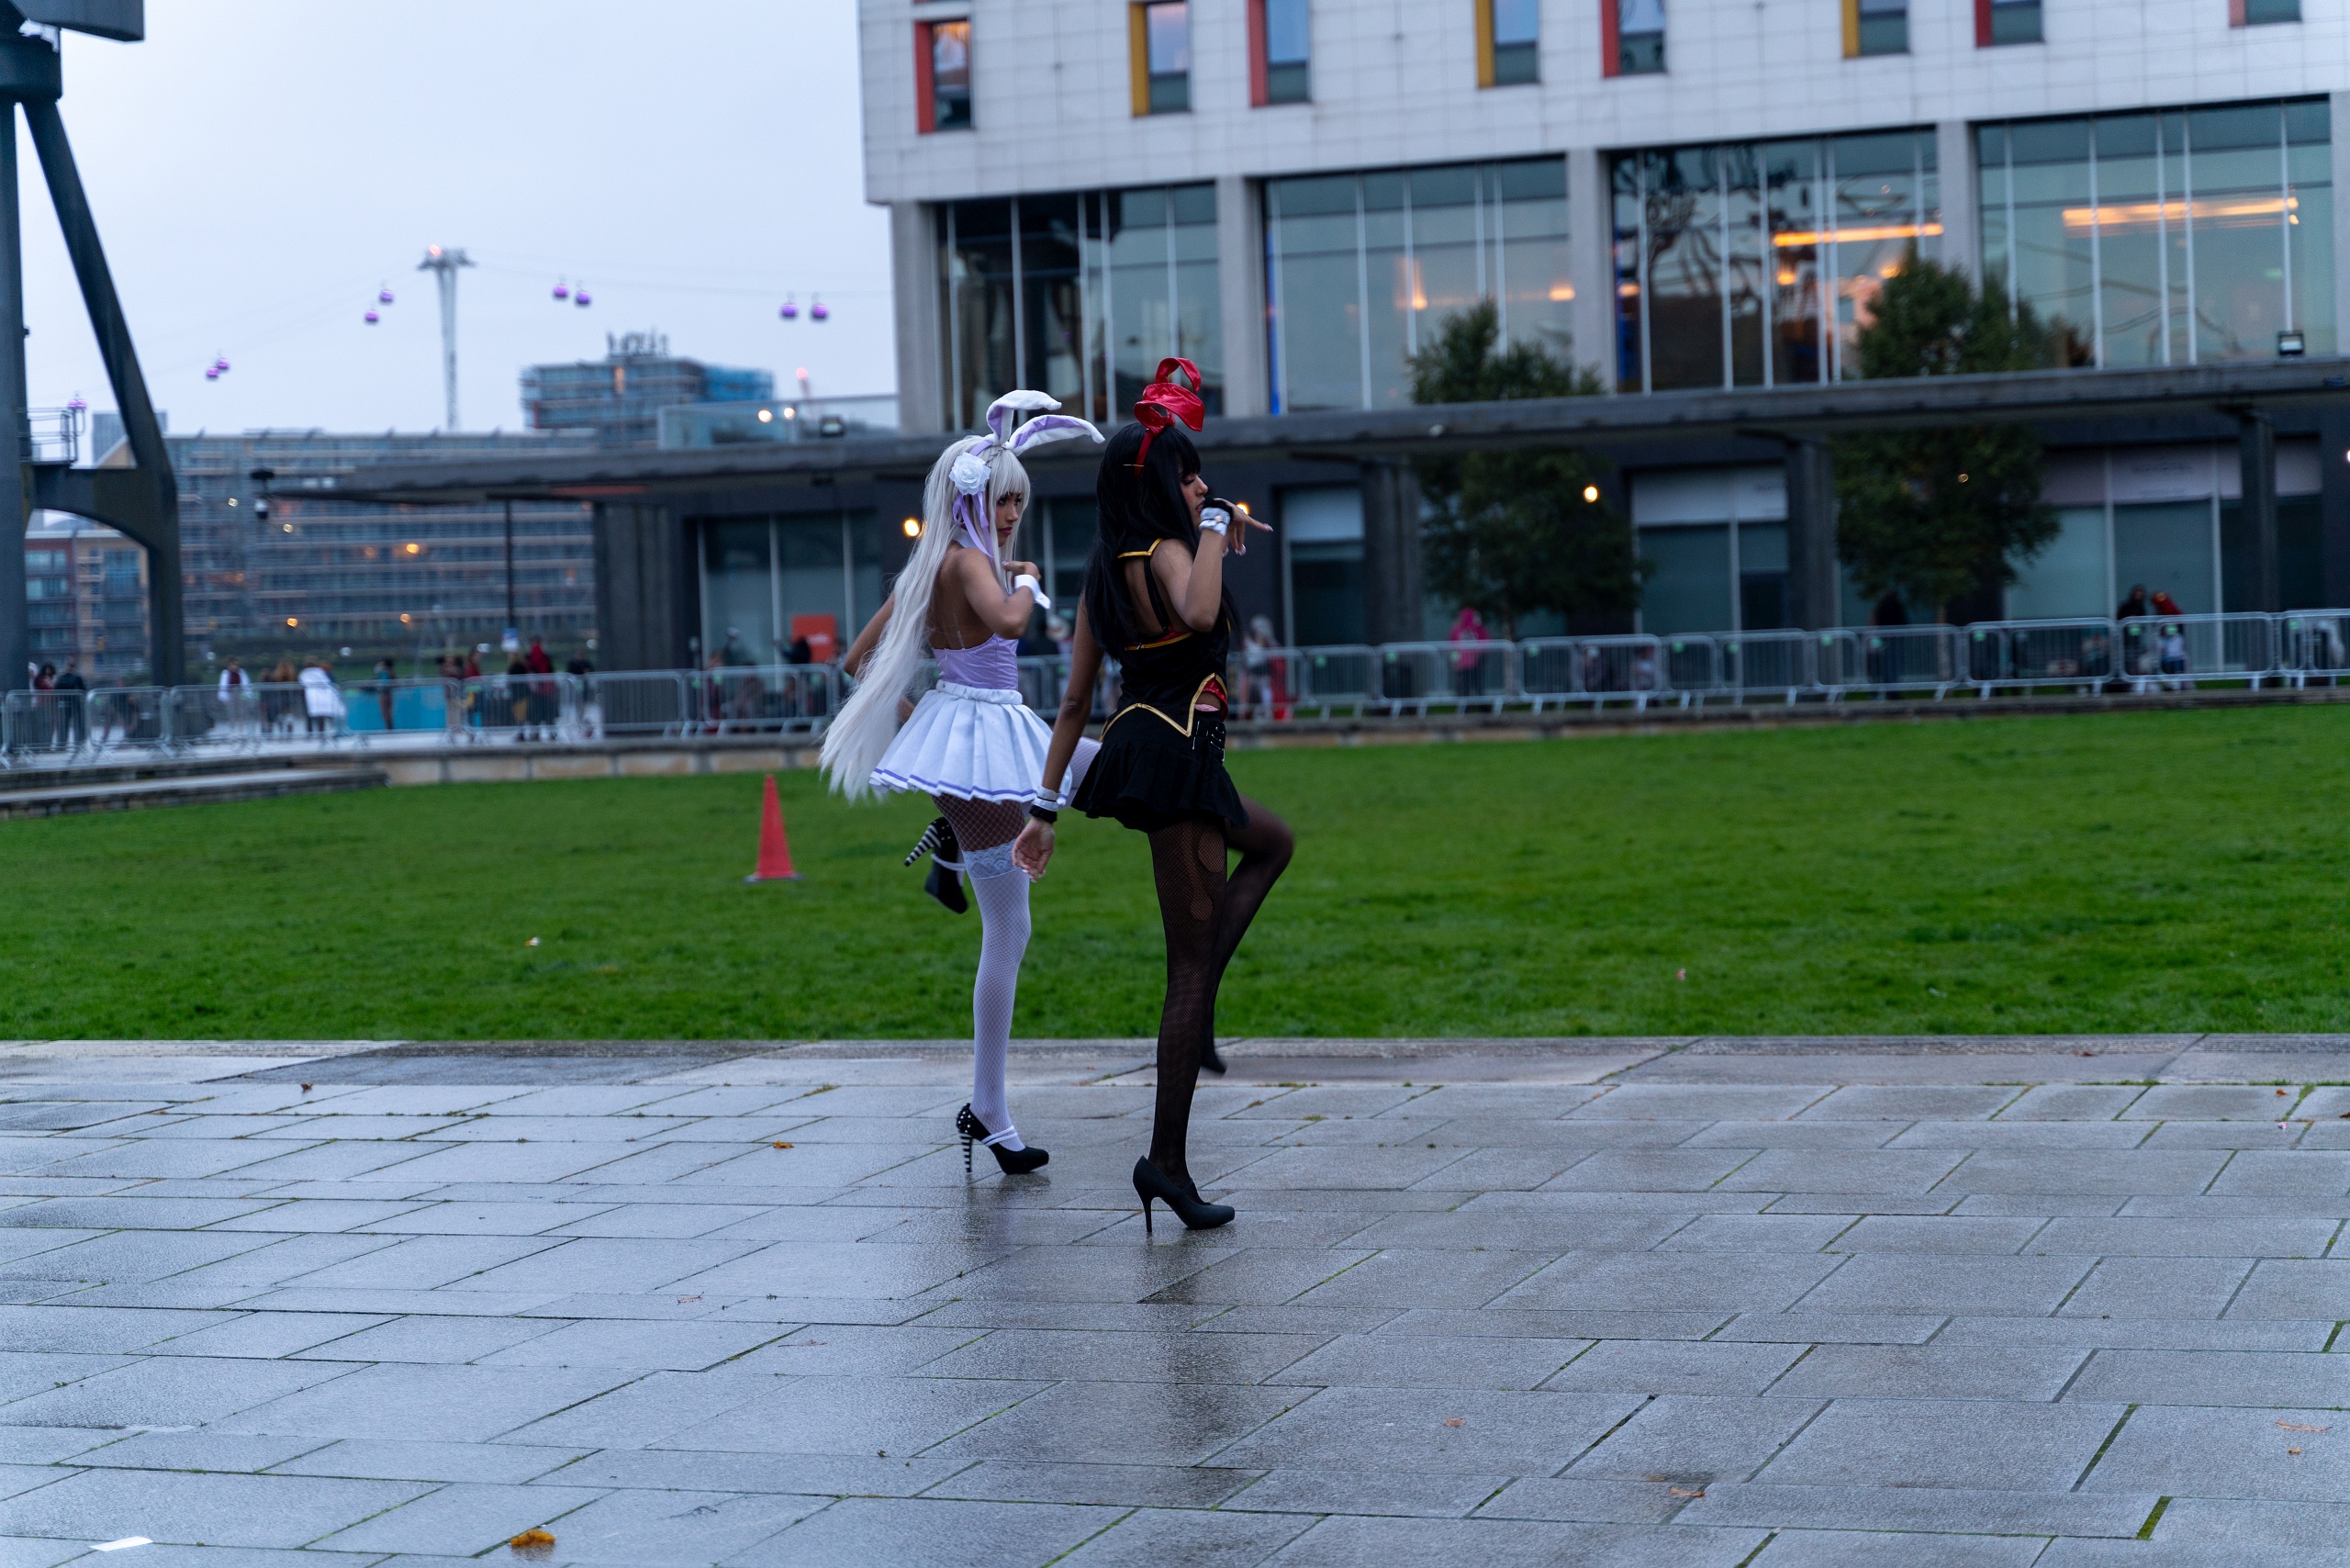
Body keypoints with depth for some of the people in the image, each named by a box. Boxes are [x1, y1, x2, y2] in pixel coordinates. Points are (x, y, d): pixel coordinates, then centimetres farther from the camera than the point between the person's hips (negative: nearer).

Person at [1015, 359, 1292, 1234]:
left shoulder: (1106, 571, 12)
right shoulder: (1164, 553, -13)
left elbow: (1075, 700, 14)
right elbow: (1197, 613, -39)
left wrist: (1046, 804, 17)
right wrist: (1216, 529, -23)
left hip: (1136, 749, 9)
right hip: (1174, 757, -9)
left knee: (1271, 841, 33)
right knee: (1192, 958, -4)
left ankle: (1196, 1008, 18)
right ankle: (1166, 1161, -3)